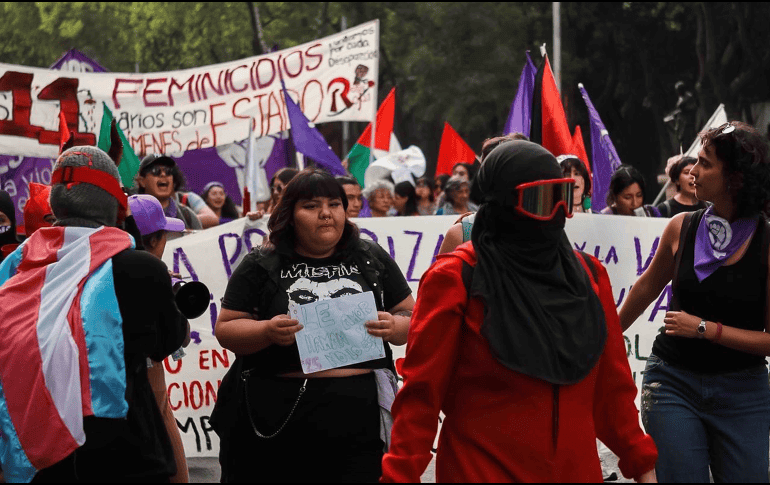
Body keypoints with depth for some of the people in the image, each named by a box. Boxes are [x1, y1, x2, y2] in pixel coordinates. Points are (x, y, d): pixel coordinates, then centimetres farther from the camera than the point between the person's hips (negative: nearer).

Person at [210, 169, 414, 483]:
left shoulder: (372, 259, 12)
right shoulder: (261, 266, 6)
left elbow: (411, 317, 15)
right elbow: (226, 330, 3)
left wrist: (395, 327, -8)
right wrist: (267, 332, -16)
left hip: (359, 418, 2)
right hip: (278, 417, -1)